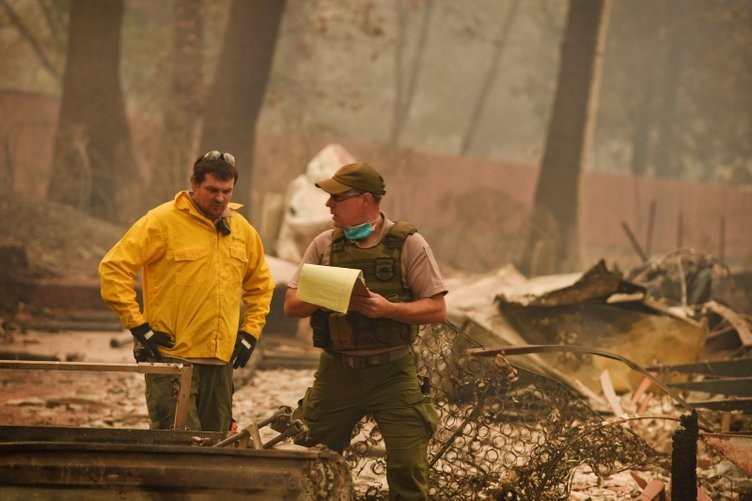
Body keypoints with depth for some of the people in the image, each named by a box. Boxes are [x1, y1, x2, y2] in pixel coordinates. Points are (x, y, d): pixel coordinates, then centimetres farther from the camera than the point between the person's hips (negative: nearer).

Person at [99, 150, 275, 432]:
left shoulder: (242, 229, 13)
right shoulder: (162, 221, -5)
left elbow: (261, 285, 27)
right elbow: (113, 268, -8)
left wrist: (250, 333, 14)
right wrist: (138, 326, -12)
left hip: (220, 361, 6)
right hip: (172, 356, -6)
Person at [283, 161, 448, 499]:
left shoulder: (408, 244, -3)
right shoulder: (325, 245, 6)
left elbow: (437, 310, -5)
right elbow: (291, 305, 5)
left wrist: (387, 308, -21)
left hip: (392, 372, -3)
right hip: (336, 370, 3)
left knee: (408, 469, -6)